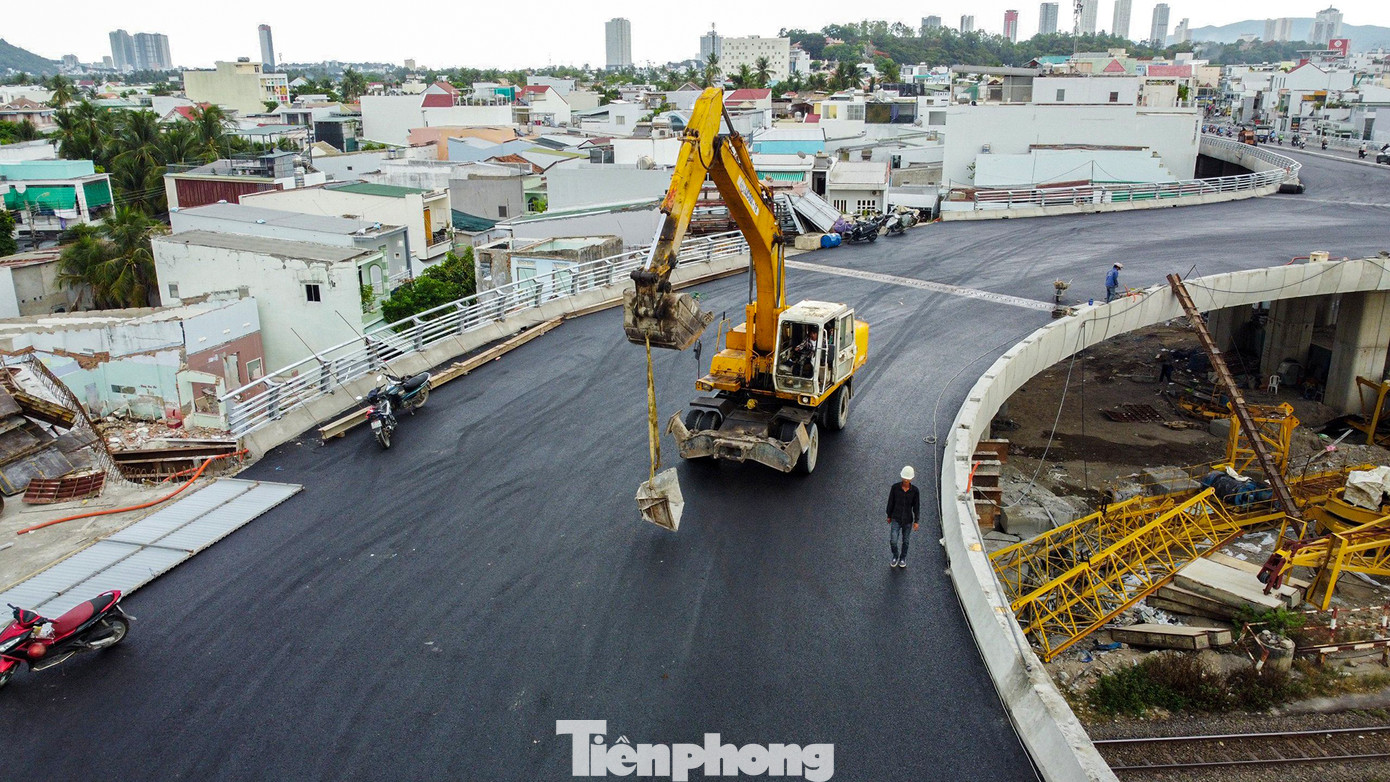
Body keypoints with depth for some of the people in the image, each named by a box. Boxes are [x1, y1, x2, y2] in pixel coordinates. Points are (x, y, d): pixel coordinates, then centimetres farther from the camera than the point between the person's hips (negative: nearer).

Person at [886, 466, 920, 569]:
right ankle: (895, 556, 27)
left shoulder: (914, 490, -15)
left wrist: (916, 521, -3)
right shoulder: (895, 487, -16)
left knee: (905, 541, 17)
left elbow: (916, 506, -6)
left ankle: (903, 558, 44)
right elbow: (891, 502, -4)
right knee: (893, 541, -5)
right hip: (896, 519, 0)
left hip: (908, 519, 1)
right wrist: (889, 516, 5)